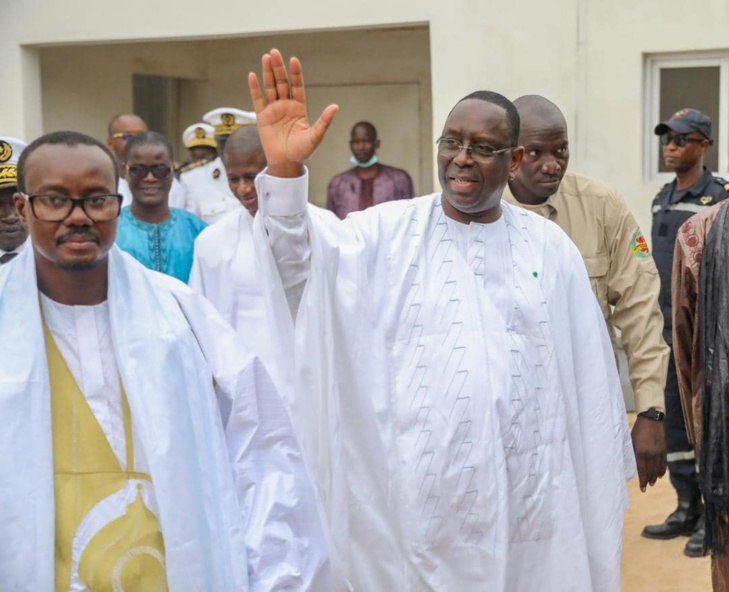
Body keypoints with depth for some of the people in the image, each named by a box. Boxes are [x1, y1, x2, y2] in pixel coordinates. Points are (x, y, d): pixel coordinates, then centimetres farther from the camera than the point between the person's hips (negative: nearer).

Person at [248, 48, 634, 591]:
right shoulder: (388, 231, 0)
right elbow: (299, 259, -16)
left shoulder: (550, 247, 5)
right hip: (413, 496, -1)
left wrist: (600, 488, 10)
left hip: (528, 497, 2)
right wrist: (285, 169, -33)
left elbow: (588, 378, 8)